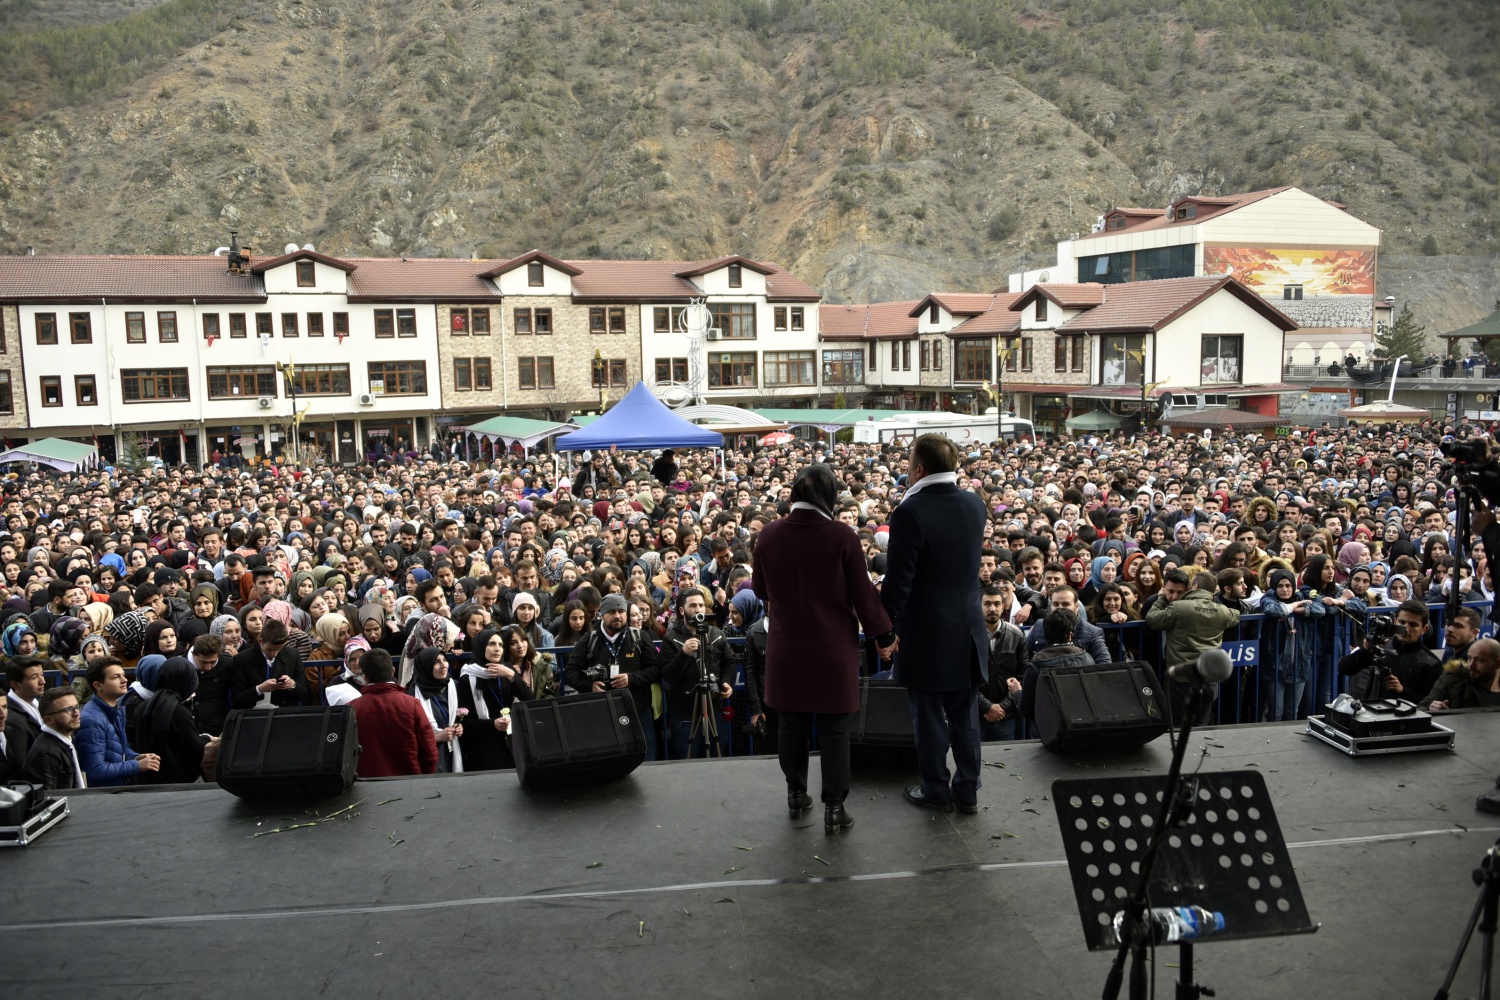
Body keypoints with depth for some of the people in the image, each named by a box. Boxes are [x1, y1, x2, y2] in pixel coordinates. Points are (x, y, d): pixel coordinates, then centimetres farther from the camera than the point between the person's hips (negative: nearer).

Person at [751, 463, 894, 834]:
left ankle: (796, 795, 27)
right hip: (832, 647, -3)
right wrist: (883, 635, 7)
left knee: (792, 724, 16)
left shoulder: (769, 535, -6)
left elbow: (760, 589, 8)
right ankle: (834, 808, 9)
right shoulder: (842, 536, -15)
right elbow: (863, 594, -7)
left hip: (786, 648, 3)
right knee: (834, 729, 6)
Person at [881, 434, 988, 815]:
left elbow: (897, 579, -19)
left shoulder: (910, 512, -19)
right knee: (965, 713, 15)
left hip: (926, 633, -6)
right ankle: (968, 790, 24)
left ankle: (936, 790, 20)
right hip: (969, 629, 6)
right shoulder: (975, 504, 1)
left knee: (929, 715, 9)